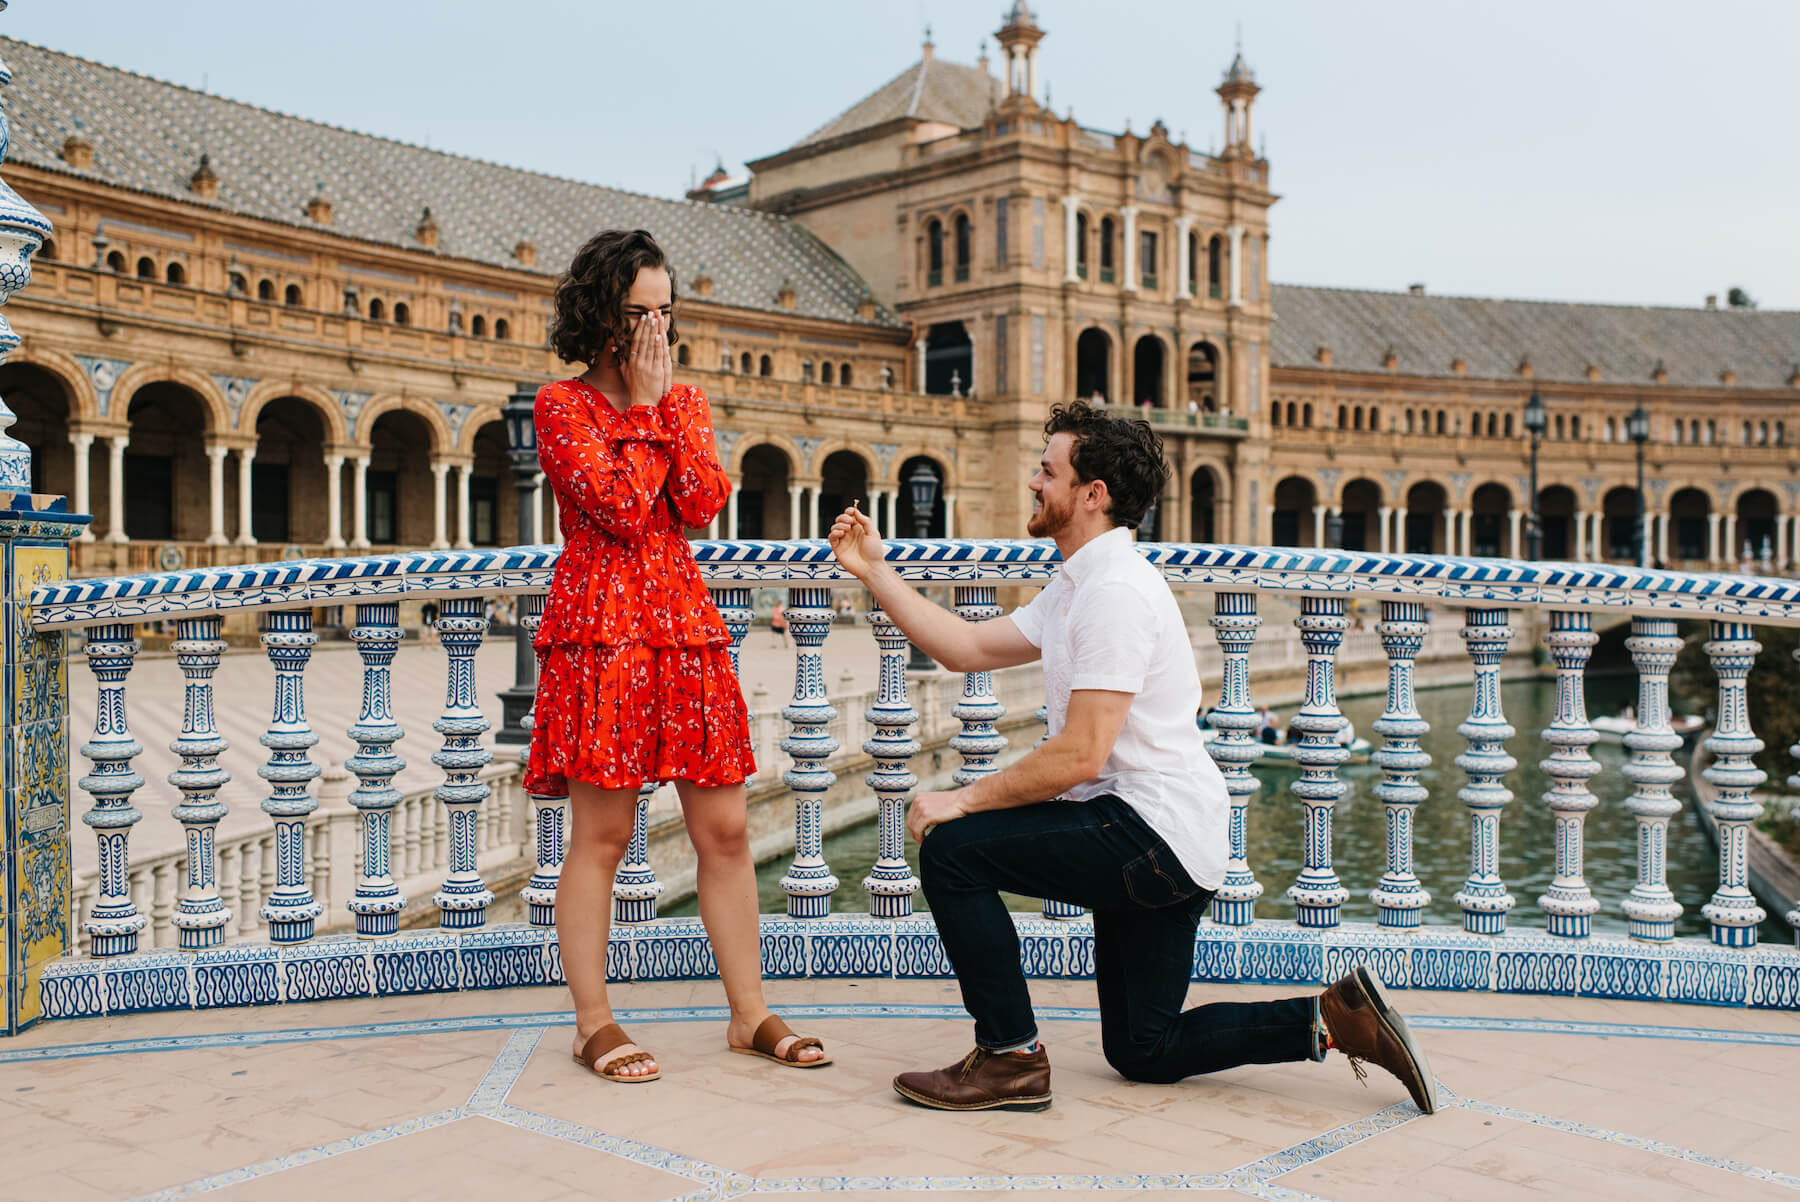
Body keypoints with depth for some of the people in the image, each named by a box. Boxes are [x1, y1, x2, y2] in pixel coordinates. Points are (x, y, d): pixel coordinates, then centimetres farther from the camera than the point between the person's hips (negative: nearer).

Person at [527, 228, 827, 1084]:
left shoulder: (684, 400, 16)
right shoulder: (562, 404, 1)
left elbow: (703, 503, 0)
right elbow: (622, 508, -12)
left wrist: (667, 402, -2)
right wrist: (644, 403, -4)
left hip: (685, 623, 5)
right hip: (600, 627, -5)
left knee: (724, 827, 4)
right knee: (601, 833, -2)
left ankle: (749, 1013, 13)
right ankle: (593, 1023, 9)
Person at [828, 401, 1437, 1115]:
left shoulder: (1115, 588, -18)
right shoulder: (1075, 586, 15)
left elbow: (1079, 757, -24)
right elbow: (967, 649, 13)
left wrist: (962, 801, -17)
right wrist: (874, 570, 12)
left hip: (1153, 830, -11)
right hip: (1164, 843, 11)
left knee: (952, 849, -14)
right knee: (1144, 1052, 17)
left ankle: (1010, 1057, -5)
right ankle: (1334, 1019, 15)